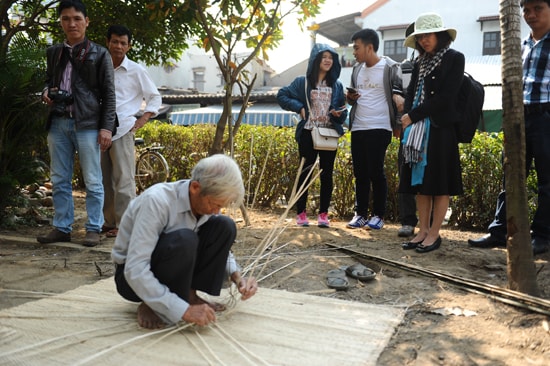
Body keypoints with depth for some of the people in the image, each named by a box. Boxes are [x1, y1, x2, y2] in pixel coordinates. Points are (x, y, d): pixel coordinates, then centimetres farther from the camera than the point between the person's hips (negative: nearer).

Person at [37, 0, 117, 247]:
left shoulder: (99, 54, 2)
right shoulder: (53, 52, 15)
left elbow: (109, 94, -1)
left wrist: (107, 127, -9)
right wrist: (46, 93, 4)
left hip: (87, 124, -5)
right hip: (58, 123, 5)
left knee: (92, 181, 0)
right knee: (59, 179, 9)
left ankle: (93, 229, 8)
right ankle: (62, 228, 18)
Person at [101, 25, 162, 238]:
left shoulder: (136, 71, 2)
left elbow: (155, 97, 7)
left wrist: (142, 120, -2)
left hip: (122, 131, -4)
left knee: (123, 179, -7)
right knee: (104, 179, 9)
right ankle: (109, 221, 20)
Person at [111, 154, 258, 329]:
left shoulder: (206, 202, -9)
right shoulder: (157, 200, -30)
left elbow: (220, 248, 7)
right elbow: (135, 271, -35)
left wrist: (237, 277, -13)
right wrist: (184, 310, -37)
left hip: (172, 270, 6)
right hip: (132, 277, -6)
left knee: (224, 226, -13)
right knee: (183, 240, -36)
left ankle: (190, 295, -5)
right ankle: (152, 307, -14)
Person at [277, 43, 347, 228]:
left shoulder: (336, 85, 8)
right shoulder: (303, 82, 2)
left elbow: (343, 112, 10)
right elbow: (281, 95, 5)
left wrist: (339, 114, -13)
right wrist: (298, 107, -7)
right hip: (308, 133, -2)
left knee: (326, 174, 4)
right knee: (305, 173, 2)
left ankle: (323, 214, 12)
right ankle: (301, 213, 11)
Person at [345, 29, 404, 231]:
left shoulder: (390, 68, -4)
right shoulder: (357, 68, 13)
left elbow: (399, 97, -2)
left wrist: (397, 125, -5)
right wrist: (351, 98, -1)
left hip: (379, 128, -6)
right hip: (358, 128, 6)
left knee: (376, 171, -4)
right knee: (360, 172, 8)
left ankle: (378, 215, 8)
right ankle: (360, 214, 16)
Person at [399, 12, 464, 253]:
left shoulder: (454, 58, -2)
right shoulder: (420, 63, 17)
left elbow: (445, 97, -11)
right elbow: (411, 94, 14)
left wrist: (412, 116, -11)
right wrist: (409, 118, -6)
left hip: (441, 129, -6)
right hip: (417, 130, 6)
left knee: (440, 183, -1)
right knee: (420, 182, 7)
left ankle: (434, 234, 5)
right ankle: (423, 231, 14)